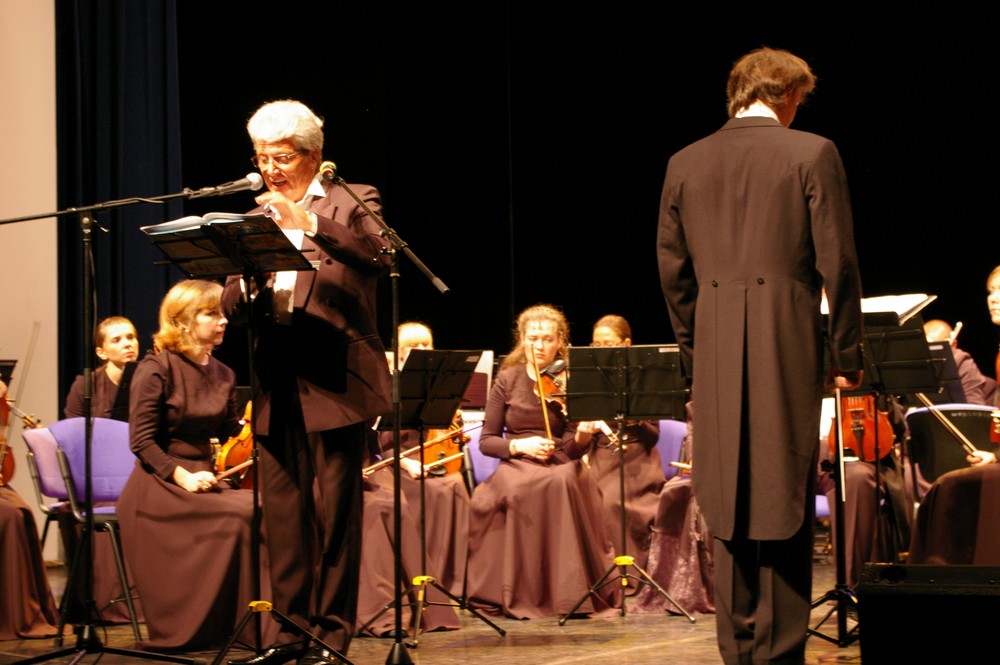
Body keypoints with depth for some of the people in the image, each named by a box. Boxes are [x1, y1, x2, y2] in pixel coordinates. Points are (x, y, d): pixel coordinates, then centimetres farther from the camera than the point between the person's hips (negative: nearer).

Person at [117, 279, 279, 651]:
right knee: (242, 514, -29)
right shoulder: (156, 369, -8)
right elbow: (142, 442, -12)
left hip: (203, 478, 6)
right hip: (159, 483, -6)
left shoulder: (222, 375, 12)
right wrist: (182, 476, -22)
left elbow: (232, 435, 13)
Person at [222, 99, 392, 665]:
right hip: (277, 384, 5)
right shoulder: (258, 217, 19)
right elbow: (232, 305, 14)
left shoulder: (352, 201, 5)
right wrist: (246, 281, -9)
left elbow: (381, 256, -16)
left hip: (336, 379, -5)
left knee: (336, 509, -5)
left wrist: (309, 223, -26)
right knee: (283, 512, 5)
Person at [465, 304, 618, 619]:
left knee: (563, 483, -36)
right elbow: (486, 441, 3)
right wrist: (519, 445, -16)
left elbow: (572, 450, -6)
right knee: (516, 489, -36)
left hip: (560, 467, 0)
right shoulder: (507, 380, 6)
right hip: (517, 467, 0)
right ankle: (519, 595, -27)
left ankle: (571, 592, -29)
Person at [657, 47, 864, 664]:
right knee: (786, 503, 2)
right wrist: (848, 353, 2)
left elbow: (673, 270, 11)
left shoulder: (685, 164, 9)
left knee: (728, 506, 9)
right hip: (788, 346, -3)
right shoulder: (811, 153, -2)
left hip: (716, 355, 4)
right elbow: (837, 262, -5)